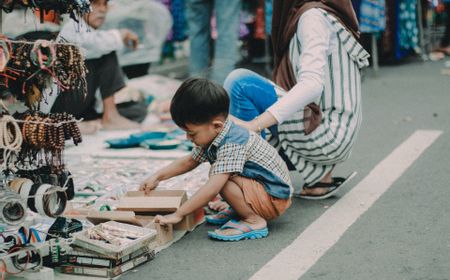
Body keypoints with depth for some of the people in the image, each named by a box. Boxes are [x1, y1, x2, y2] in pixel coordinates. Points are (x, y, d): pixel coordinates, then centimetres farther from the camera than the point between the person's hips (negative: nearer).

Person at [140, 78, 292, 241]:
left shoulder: (232, 145, -29)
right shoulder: (212, 136, 2)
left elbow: (212, 188, -36)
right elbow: (189, 161, 19)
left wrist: (178, 215, -34)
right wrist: (157, 177, 14)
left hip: (274, 199, -10)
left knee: (220, 175, -24)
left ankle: (254, 221, -16)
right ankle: (240, 210, 11)